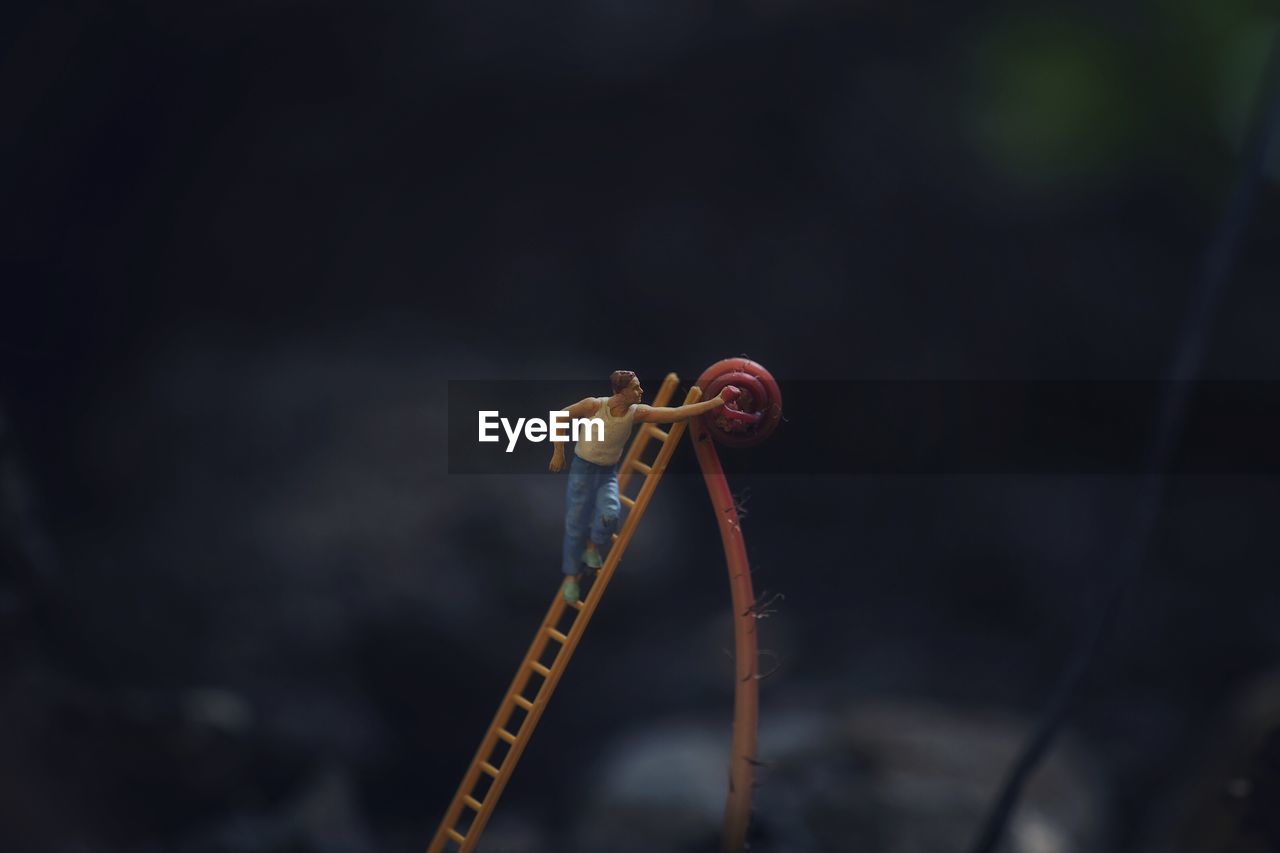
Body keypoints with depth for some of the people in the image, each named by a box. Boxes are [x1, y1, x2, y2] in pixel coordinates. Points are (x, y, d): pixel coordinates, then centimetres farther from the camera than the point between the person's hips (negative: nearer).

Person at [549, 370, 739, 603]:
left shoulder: (637, 413, -13)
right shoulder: (593, 405, -22)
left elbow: (677, 413, -16)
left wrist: (716, 402, -21)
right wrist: (558, 453, -7)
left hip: (608, 473, 2)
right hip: (582, 470, -2)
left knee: (610, 515, -24)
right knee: (576, 525, 3)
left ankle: (593, 546, 9)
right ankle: (571, 575, 25)